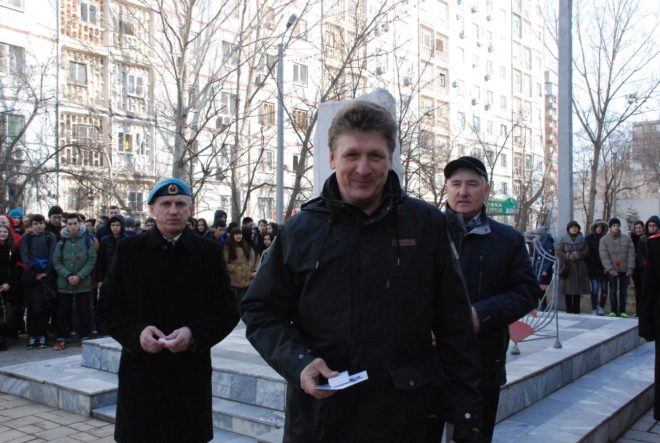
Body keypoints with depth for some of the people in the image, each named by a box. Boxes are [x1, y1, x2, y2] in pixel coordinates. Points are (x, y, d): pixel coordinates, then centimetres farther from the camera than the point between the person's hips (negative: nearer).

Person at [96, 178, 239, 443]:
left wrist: (194, 334, -16)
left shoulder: (210, 252, 3)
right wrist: (137, 332, -15)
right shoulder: (128, 249, 4)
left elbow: (227, 311, 1)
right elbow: (107, 309, 4)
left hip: (191, 375, 0)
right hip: (140, 374, 0)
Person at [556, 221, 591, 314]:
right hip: (567, 267, 0)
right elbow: (558, 252, 2)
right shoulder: (563, 240, 8)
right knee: (567, 289, -1)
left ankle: (576, 309, 7)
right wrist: (568, 256, -13)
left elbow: (586, 252, 3)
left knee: (578, 289, 0)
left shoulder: (582, 240, 11)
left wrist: (577, 255, -12)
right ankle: (568, 309, 6)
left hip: (579, 268, 1)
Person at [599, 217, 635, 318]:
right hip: (612, 270, -1)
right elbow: (604, 256, -5)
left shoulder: (627, 238, 6)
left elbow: (631, 254, 1)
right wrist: (610, 269, -12)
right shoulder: (604, 240, 0)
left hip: (625, 270, 2)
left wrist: (630, 268, -8)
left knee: (623, 291, 5)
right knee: (613, 291, 1)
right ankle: (613, 311, 9)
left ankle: (622, 311, 12)